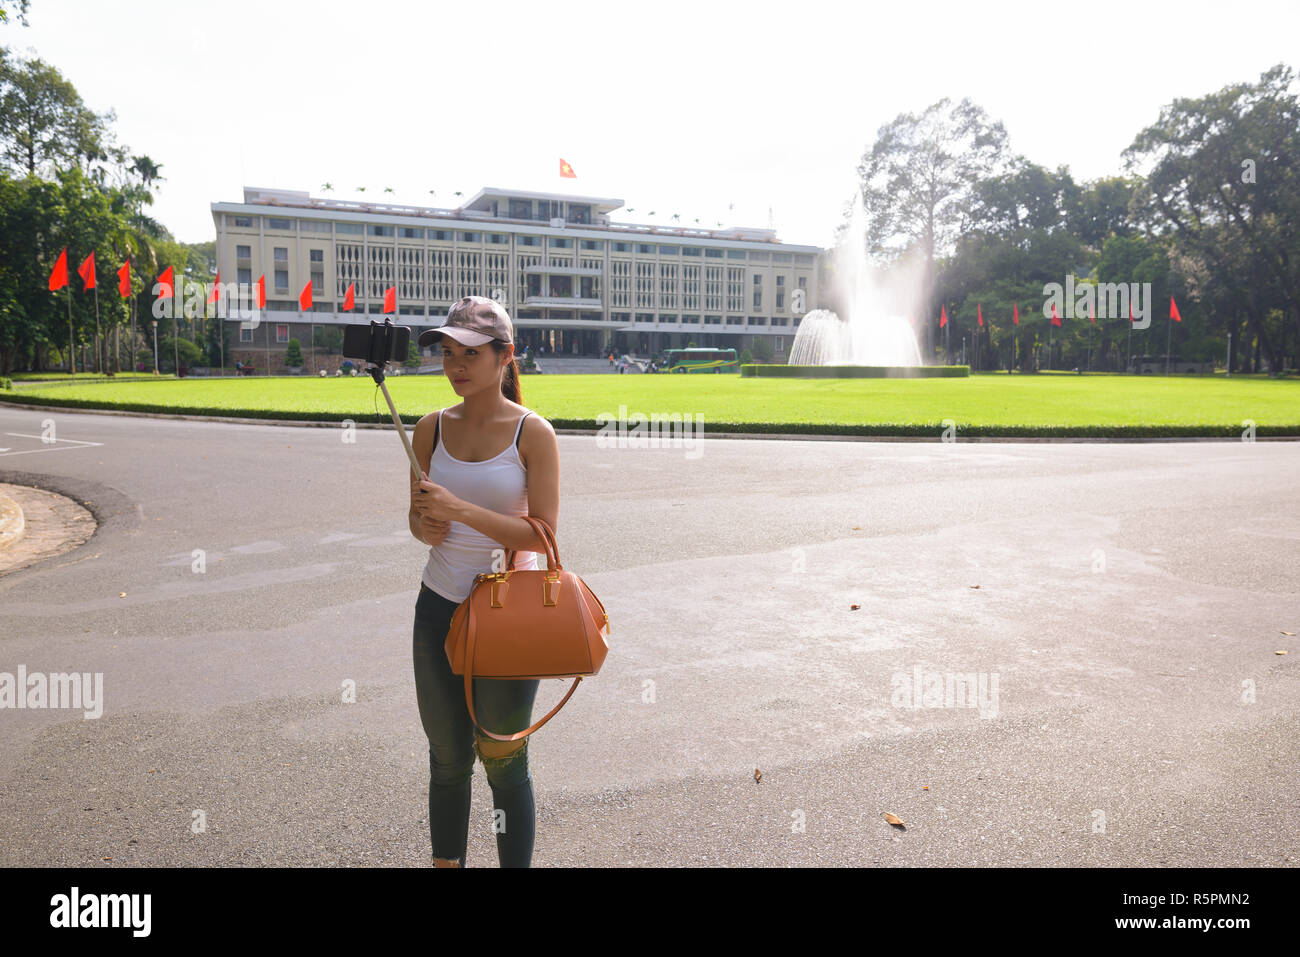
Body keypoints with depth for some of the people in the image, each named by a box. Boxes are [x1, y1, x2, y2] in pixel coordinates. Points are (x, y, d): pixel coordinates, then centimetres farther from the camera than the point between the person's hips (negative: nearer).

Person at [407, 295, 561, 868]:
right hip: (439, 606, 4)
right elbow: (419, 519, 12)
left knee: (504, 763, 6)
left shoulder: (532, 433, -10)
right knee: (447, 758, 15)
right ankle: (446, 863, 33)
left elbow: (543, 535, -15)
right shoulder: (432, 429, 2)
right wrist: (426, 526, -12)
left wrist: (461, 510, -25)